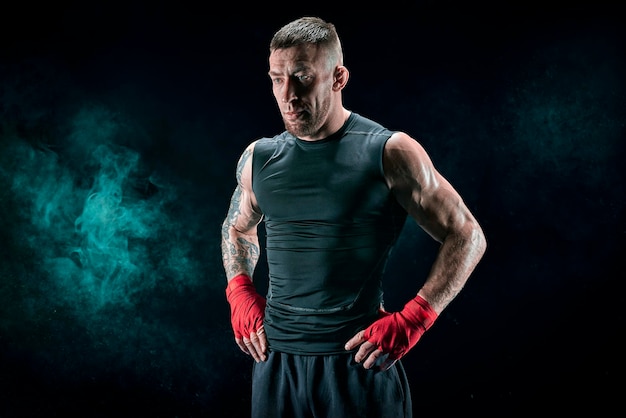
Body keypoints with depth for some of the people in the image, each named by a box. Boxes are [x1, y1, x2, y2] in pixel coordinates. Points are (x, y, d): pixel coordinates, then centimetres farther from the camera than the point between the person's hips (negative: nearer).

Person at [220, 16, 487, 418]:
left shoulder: (389, 152, -8)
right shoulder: (258, 158, 5)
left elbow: (467, 236, -5)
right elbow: (237, 228, 24)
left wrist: (410, 322, -12)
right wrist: (240, 293, 7)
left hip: (359, 361, -4)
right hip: (275, 359, 4)